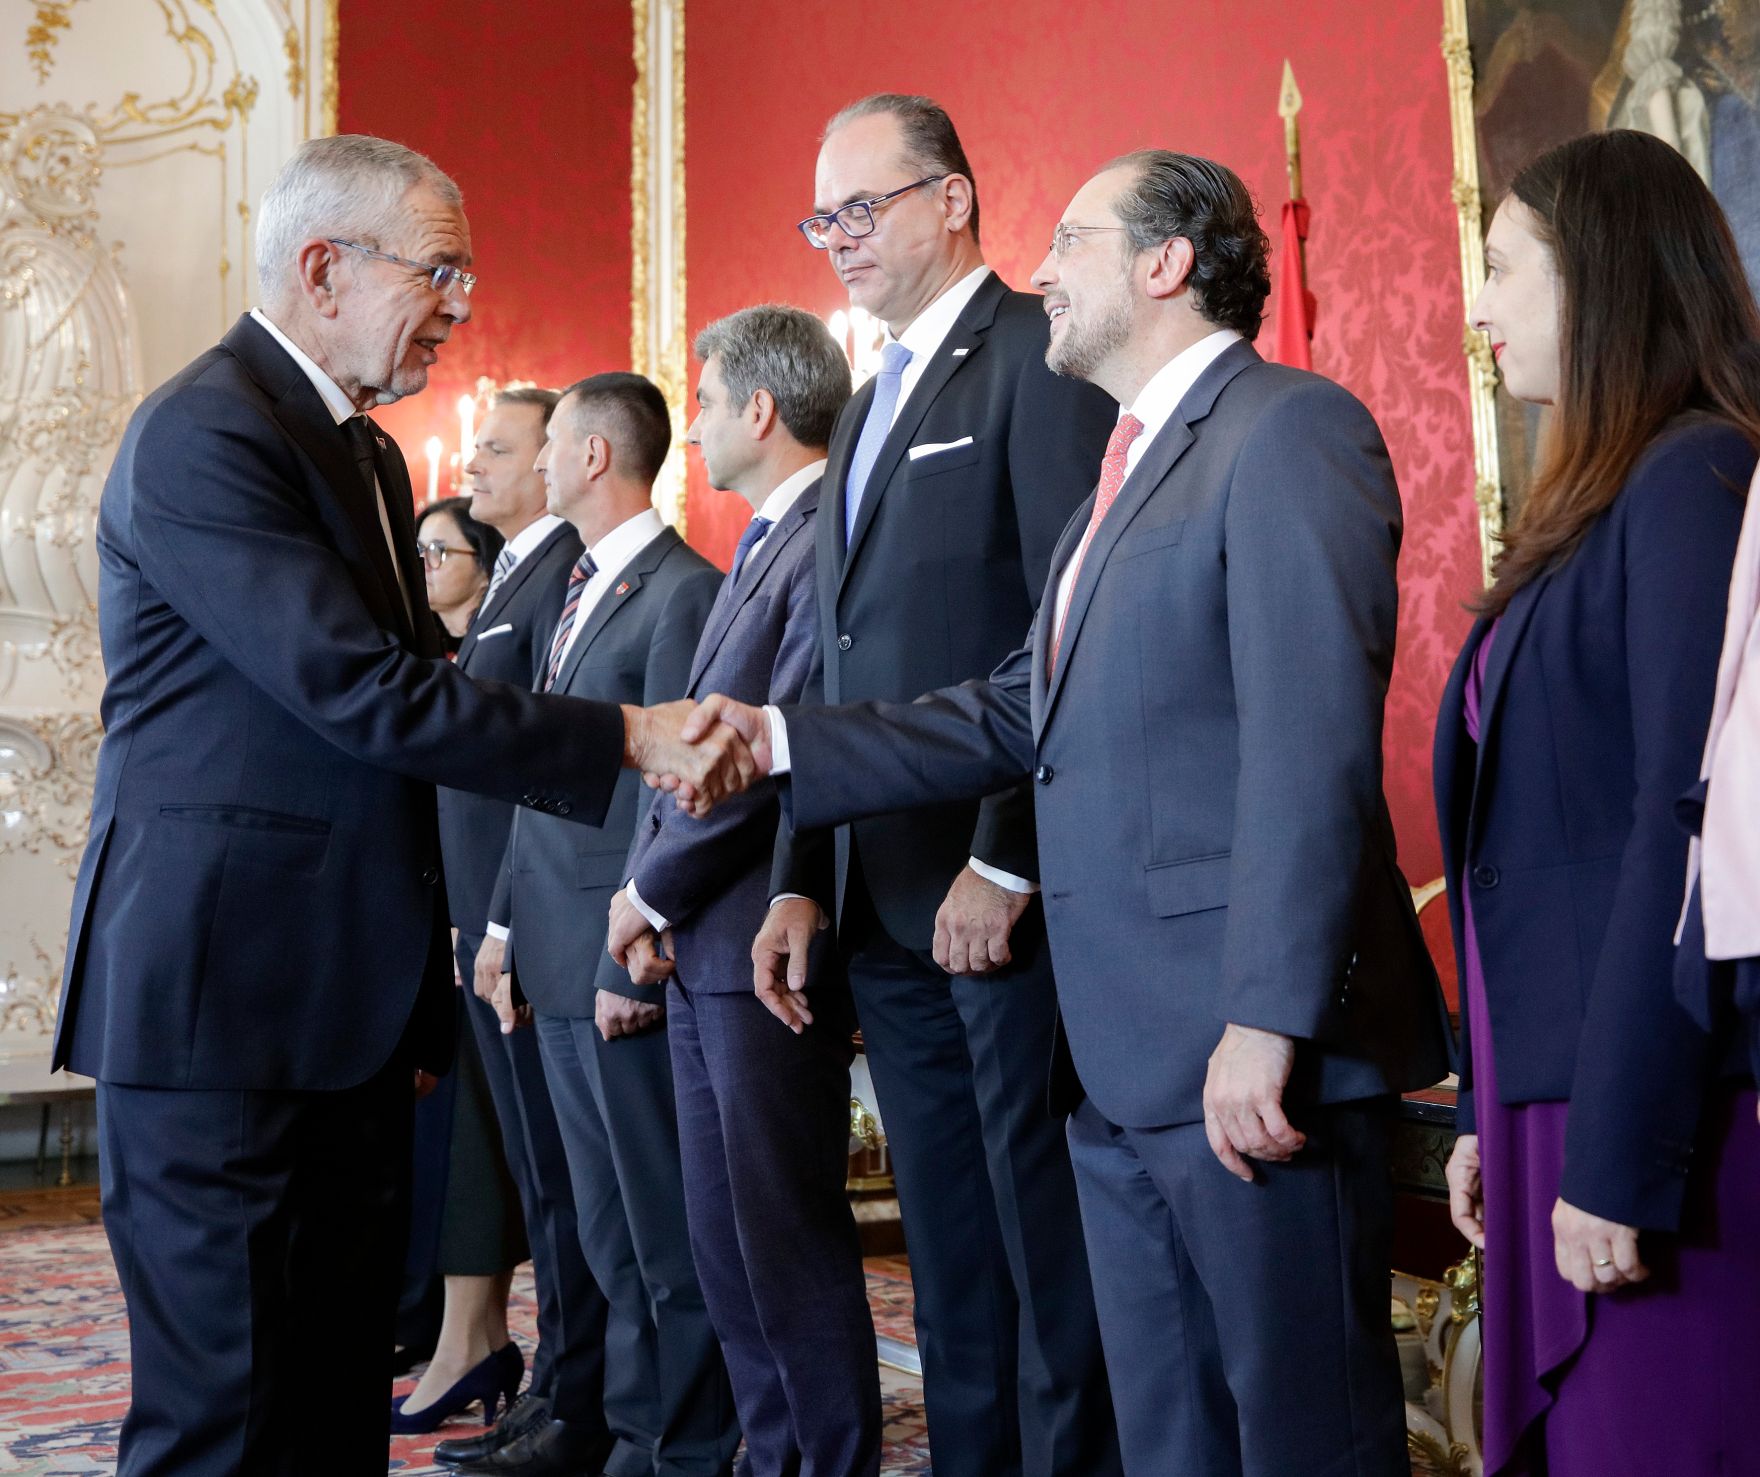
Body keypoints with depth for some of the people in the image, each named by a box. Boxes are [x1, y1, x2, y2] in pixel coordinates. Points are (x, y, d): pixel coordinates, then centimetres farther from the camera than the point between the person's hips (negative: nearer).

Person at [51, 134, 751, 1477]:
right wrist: (625, 738, -19)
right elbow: (361, 692, -22)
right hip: (221, 1001, -9)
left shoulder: (368, 452, 18)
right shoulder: (203, 435, -14)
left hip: (349, 1004, 9)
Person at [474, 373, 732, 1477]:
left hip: (624, 963, -9)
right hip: (558, 962, 9)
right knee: (605, 1221, 16)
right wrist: (507, 924, 15)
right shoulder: (578, 594, 18)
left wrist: (634, 962, -18)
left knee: (665, 1221, 1)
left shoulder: (683, 592, -12)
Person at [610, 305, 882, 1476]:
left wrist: (655, 885, -10)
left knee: (788, 1235, -1)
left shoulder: (828, 544, -14)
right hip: (701, 943, 10)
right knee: (724, 1234, 15)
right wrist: (657, 889, 5)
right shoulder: (762, 545, 18)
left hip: (768, 942, -10)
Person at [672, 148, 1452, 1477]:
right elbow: (1015, 716, 17)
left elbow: (1314, 747, -18)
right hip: (1128, 1065, 9)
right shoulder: (1133, 462, 21)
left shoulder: (1290, 430, -9)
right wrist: (779, 742, 9)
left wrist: (1269, 1021, -23)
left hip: (1252, 1059, -9)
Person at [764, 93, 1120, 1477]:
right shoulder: (868, 408, 22)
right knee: (952, 1273, 15)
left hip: (1011, 903, -8)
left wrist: (1006, 860, -20)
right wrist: (803, 881, 14)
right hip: (888, 913, 8)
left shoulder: (1040, 353, -5)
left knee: (1055, 1266, 0)